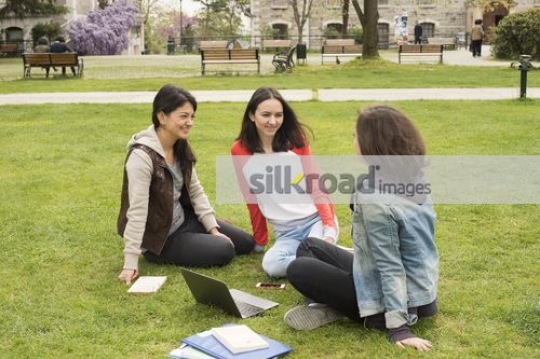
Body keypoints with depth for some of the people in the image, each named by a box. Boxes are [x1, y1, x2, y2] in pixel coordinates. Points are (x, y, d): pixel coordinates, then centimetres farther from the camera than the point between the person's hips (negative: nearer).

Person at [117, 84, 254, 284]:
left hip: (184, 219, 8)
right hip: (159, 237, -8)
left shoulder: (181, 147, -1)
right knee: (224, 250, -17)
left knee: (246, 242, 7)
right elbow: (137, 210, -30)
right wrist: (130, 262, -30)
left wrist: (213, 229, -1)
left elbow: (196, 191, 5)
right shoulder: (142, 156, -28)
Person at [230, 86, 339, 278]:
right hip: (286, 232, 2)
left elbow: (316, 187, 1)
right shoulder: (240, 151, 1)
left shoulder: (296, 140, 0)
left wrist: (329, 230, -13)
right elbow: (251, 200, 10)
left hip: (315, 219, -2)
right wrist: (260, 241, 16)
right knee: (271, 265, -30)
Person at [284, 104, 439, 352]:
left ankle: (372, 314, -2)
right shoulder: (415, 180, -3)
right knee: (309, 247, 15)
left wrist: (398, 326, -21)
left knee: (297, 269, -1)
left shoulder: (376, 201, -28)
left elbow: (391, 267, -25)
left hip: (393, 297, -8)